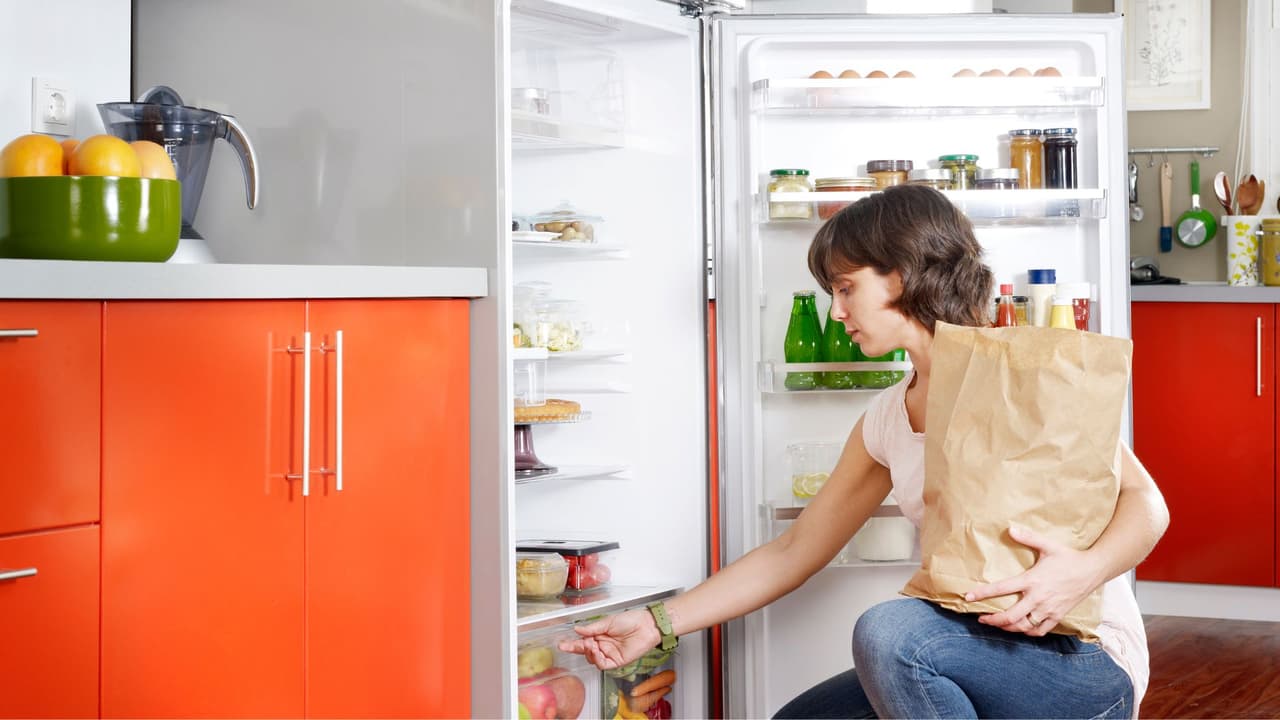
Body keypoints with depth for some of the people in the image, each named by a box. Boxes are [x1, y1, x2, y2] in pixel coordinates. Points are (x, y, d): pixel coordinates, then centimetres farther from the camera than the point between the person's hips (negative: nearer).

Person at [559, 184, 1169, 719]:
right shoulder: (885, 421, 11)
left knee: (887, 631, -30)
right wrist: (658, 624, 11)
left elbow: (1145, 503, -13)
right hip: (980, 655, 7)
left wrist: (1085, 570, -34)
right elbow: (791, 552, 14)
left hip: (1089, 663, -7)